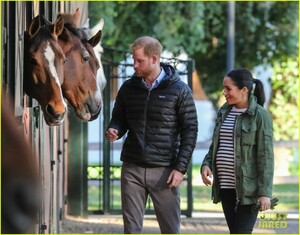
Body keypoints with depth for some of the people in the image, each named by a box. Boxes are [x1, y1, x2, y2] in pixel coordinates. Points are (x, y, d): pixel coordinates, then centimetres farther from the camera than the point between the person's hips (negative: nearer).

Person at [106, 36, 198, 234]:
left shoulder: (179, 90, -4)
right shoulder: (128, 88, 6)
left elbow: (190, 130, -2)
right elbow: (119, 119, 17)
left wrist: (181, 167, -9)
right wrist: (114, 130, -8)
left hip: (164, 171, -3)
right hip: (132, 168, 3)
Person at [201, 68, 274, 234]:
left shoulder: (260, 115, -8)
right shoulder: (224, 113, 12)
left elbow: (266, 155, -10)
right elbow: (215, 146, 19)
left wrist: (265, 192, -15)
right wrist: (206, 164, -2)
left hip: (248, 187, -7)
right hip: (225, 185, 7)